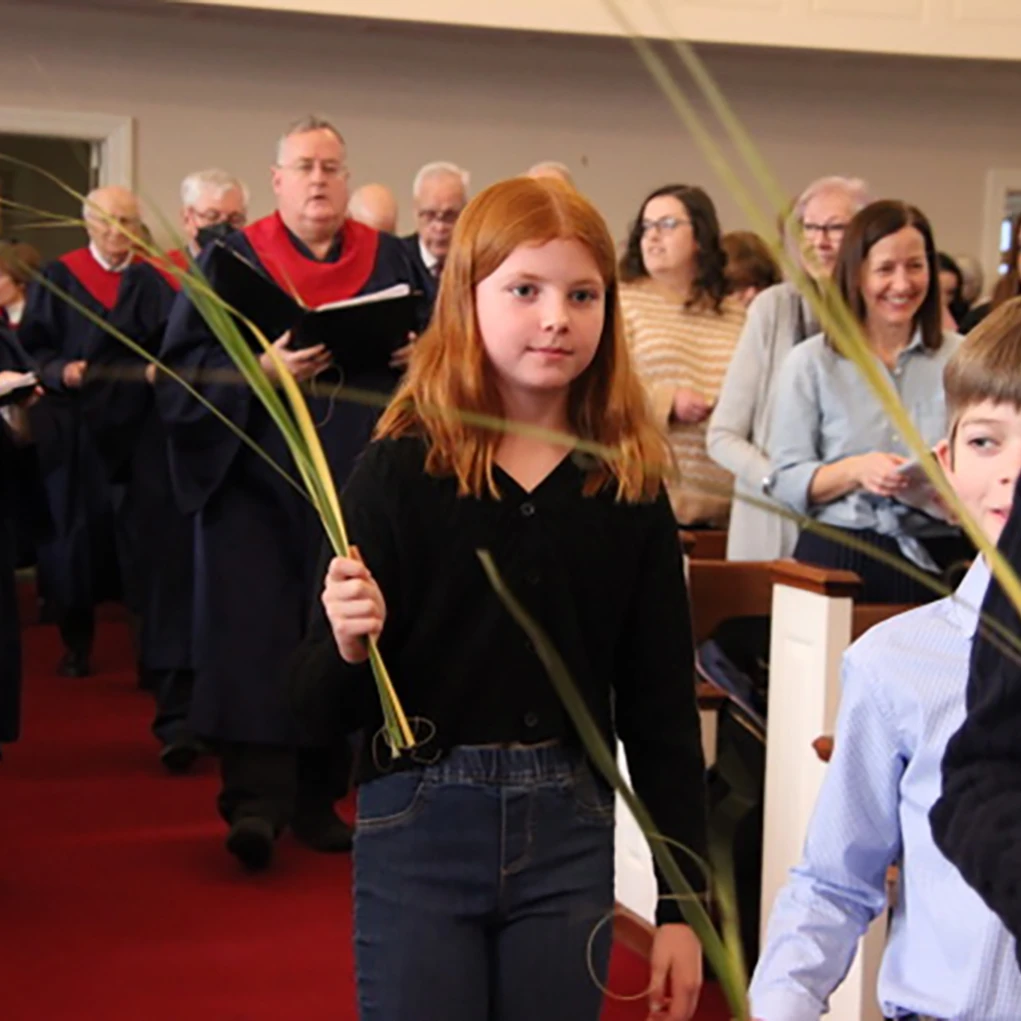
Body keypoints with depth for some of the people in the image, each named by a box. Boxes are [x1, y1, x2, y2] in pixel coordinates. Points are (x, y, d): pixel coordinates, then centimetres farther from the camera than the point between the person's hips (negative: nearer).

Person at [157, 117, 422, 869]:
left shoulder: (389, 261, 10)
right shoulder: (231, 260, 4)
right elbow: (181, 369, -4)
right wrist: (257, 369, -21)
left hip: (355, 483, 3)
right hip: (254, 477, -2)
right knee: (256, 634, -10)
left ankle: (317, 797, 16)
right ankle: (256, 801, -12)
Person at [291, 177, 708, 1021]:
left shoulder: (631, 485, 1)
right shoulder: (404, 468, -7)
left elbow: (662, 708, 4)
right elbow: (317, 699, -6)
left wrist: (682, 903, 3)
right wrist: (347, 645, -29)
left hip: (568, 835, 3)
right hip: (419, 828, -2)